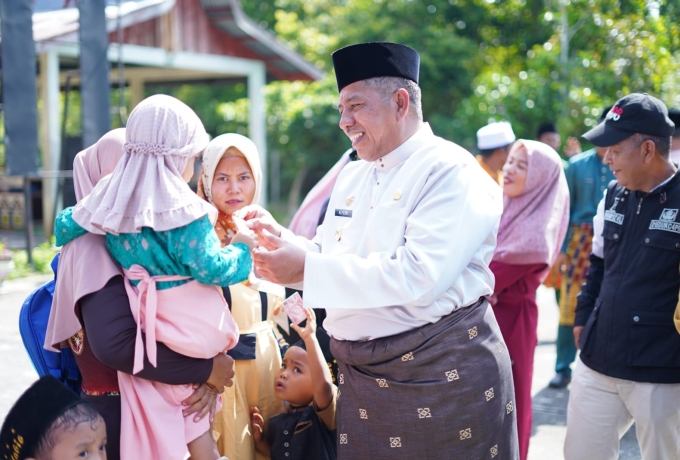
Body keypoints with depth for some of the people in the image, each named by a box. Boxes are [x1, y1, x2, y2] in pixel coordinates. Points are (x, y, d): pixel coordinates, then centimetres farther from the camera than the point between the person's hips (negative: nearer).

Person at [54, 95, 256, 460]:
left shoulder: (111, 199, -1)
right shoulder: (182, 209, -19)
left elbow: (65, 226, 13)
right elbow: (210, 268, -19)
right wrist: (240, 248, -1)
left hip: (145, 328, 5)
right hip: (194, 330, -5)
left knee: (157, 423, 16)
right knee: (198, 427, 11)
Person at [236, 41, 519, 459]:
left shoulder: (451, 171, -13)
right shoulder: (352, 177, 12)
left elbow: (418, 276, -25)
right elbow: (330, 259, 18)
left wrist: (307, 268, -24)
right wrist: (281, 238, -2)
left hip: (443, 375, -7)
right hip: (363, 376, 7)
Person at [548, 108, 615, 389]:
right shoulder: (577, 165, 4)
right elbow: (566, 209, 6)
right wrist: (561, 248, 2)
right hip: (580, 240, 1)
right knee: (570, 305, 0)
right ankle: (563, 368, 11)